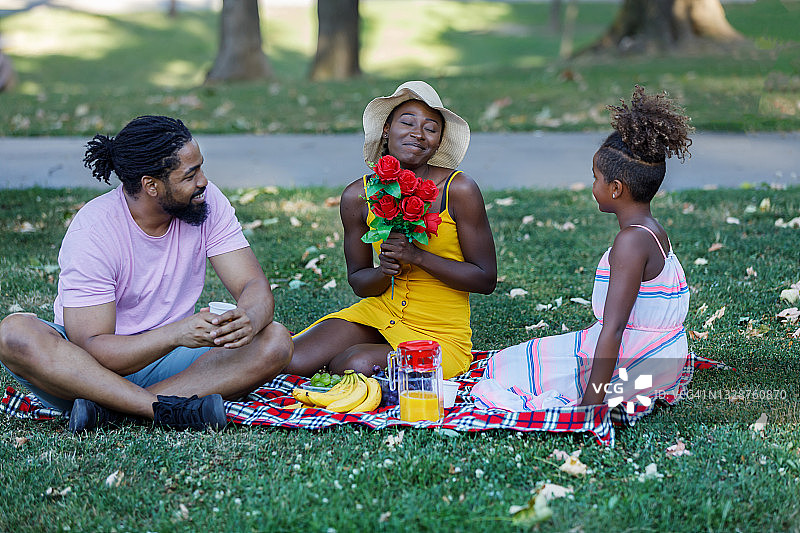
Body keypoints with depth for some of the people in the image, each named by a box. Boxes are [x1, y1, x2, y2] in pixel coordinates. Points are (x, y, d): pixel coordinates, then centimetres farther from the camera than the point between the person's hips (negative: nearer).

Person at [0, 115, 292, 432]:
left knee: (275, 342, -22)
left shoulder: (207, 202, -8)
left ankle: (109, 407, -28)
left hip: (166, 362, 3)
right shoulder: (92, 232, -21)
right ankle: (167, 410, -36)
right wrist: (176, 333, -40)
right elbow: (92, 350, -24)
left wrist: (248, 320, -35)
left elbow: (255, 286, -10)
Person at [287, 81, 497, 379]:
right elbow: (358, 282, 5)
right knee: (291, 363, -16)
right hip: (379, 313, 4)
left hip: (440, 336, -3)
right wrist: (384, 272, -19)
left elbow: (486, 280, -12)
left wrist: (417, 256, -23)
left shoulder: (459, 190, -14)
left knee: (357, 364, -29)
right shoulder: (358, 196, -4)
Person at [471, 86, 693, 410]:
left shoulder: (632, 241, -22)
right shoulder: (654, 233, 8)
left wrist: (590, 406, -27)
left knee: (508, 369, 2)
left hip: (632, 367, -9)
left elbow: (612, 331, -27)